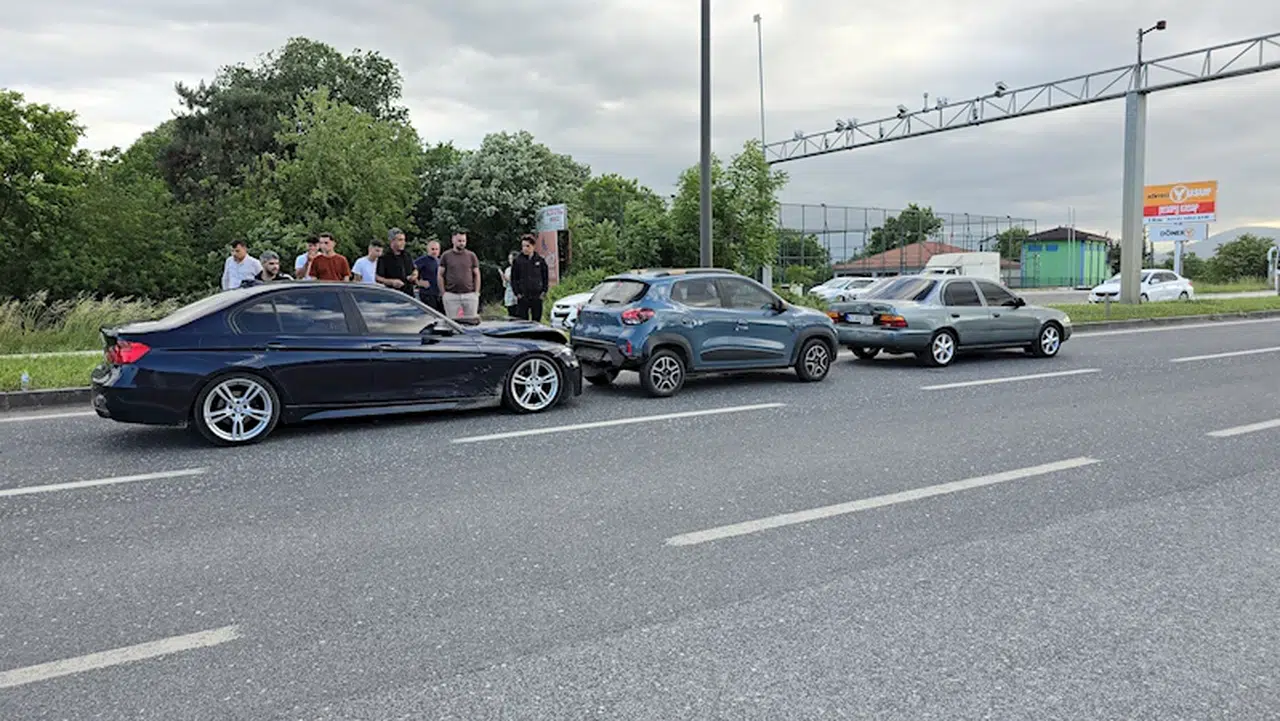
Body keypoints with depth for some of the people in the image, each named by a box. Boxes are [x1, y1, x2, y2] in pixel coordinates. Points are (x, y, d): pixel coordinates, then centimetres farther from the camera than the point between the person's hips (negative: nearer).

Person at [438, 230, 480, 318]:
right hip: (451, 296, -1)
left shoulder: (471, 256, 8)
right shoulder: (446, 256, 6)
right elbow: (440, 275, 7)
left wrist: (477, 293, 2)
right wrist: (443, 293, 0)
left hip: (470, 295, 1)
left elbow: (477, 275, 11)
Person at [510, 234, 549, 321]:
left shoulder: (540, 260, 5)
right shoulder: (517, 260, 0)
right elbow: (513, 279, 3)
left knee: (536, 321, 8)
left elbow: (545, 278, 11)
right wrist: (517, 293, -5)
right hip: (523, 298, -2)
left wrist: (543, 292, 1)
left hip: (537, 298, 2)